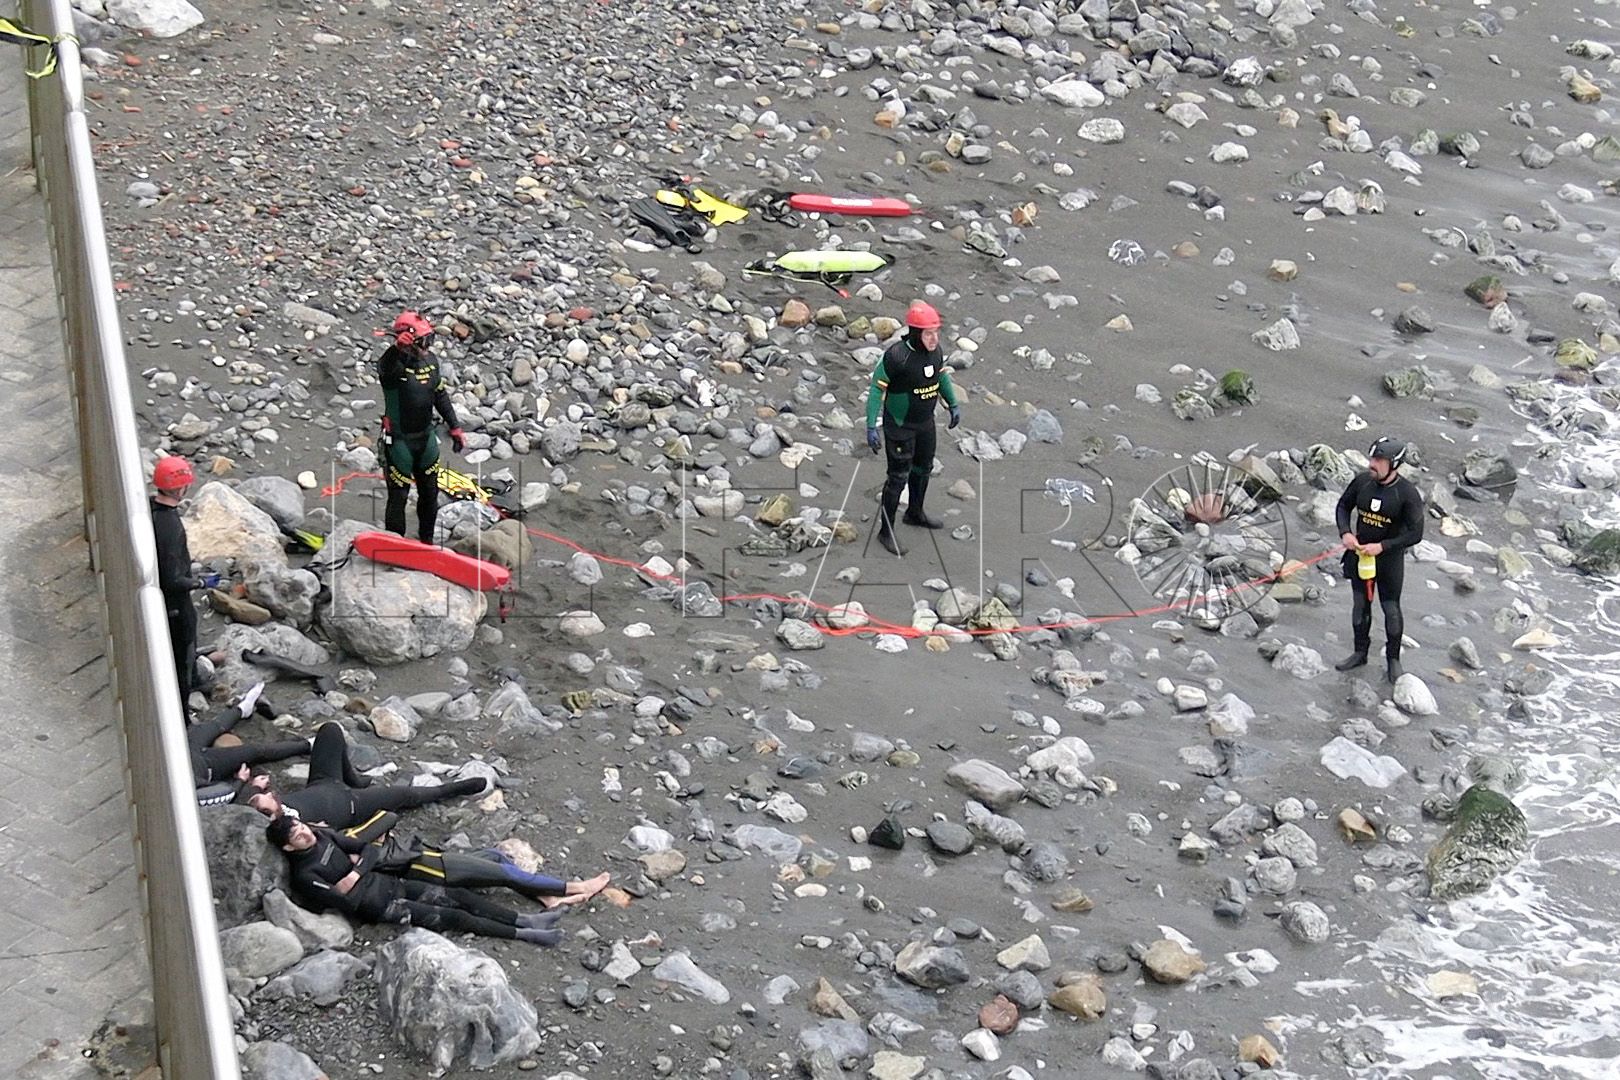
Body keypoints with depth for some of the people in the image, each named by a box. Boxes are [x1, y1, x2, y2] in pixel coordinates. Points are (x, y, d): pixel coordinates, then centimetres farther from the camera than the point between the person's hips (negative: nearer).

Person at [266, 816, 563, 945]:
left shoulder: (324, 836, 4)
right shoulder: (304, 875, -17)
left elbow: (370, 850, 7)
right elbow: (347, 904, -21)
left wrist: (357, 871, -11)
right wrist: (346, 883, -4)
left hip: (382, 881, 7)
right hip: (377, 907, -7)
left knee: (456, 894, -4)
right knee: (453, 917, -13)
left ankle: (525, 920, -4)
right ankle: (523, 935, -11)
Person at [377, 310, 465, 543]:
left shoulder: (430, 360, 0)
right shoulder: (394, 362, -21)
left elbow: (440, 396, 13)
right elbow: (385, 370, -48)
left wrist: (455, 428, 12)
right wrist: (398, 348, -67)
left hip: (426, 437, 7)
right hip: (399, 440, -7)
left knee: (430, 493, 18)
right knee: (398, 496, 1)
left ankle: (426, 541, 36)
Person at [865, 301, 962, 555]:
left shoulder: (935, 350, -7)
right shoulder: (897, 356, -29)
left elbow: (942, 375, 14)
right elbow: (877, 388, -22)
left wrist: (953, 404, 17)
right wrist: (871, 427, -24)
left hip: (925, 421, 7)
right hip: (900, 425, -7)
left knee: (923, 468, 24)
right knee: (899, 476, -2)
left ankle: (915, 513, 47)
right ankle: (886, 531, 11)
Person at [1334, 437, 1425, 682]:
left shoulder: (1408, 494, -21)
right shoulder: (1362, 482, -9)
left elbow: (1415, 533, -18)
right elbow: (1344, 506, 7)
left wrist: (1382, 546, -23)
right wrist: (1345, 533, -10)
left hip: (1389, 558, -4)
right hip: (1359, 553, 4)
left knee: (1391, 609, 8)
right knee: (1360, 604, 15)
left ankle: (1393, 659, 26)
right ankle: (1360, 653, 32)